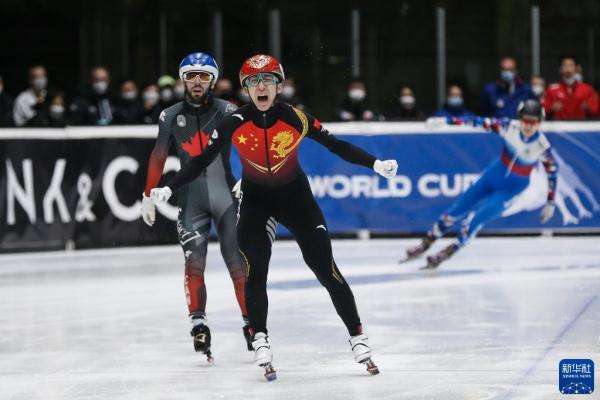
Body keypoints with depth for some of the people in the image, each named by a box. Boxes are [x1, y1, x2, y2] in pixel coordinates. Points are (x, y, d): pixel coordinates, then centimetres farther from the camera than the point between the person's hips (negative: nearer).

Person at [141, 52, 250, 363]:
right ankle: (199, 325, -10)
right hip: (190, 197, 1)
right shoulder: (171, 116, 6)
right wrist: (148, 196, 14)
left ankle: (251, 324, 8)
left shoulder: (228, 112, -1)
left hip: (226, 194, -1)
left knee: (238, 263, -1)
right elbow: (158, 157, 14)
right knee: (194, 262, -11)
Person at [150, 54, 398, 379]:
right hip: (254, 198, 1)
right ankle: (260, 342, -3)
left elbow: (336, 145, -11)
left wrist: (375, 164, -19)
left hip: (294, 194, -1)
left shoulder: (295, 119, -19)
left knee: (326, 269, -4)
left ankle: (358, 339, 4)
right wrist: (168, 189, -18)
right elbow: (202, 160, -11)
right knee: (254, 272, -12)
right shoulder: (235, 124, -17)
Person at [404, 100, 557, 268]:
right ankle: (426, 244, 25)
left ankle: (449, 252, 6)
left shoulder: (542, 146, -22)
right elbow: (483, 123, -17)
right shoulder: (510, 127, -19)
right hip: (494, 175, 3)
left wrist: (550, 203, -2)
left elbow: (551, 173, -8)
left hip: (512, 188, -3)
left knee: (476, 220, -15)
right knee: (457, 210, 8)